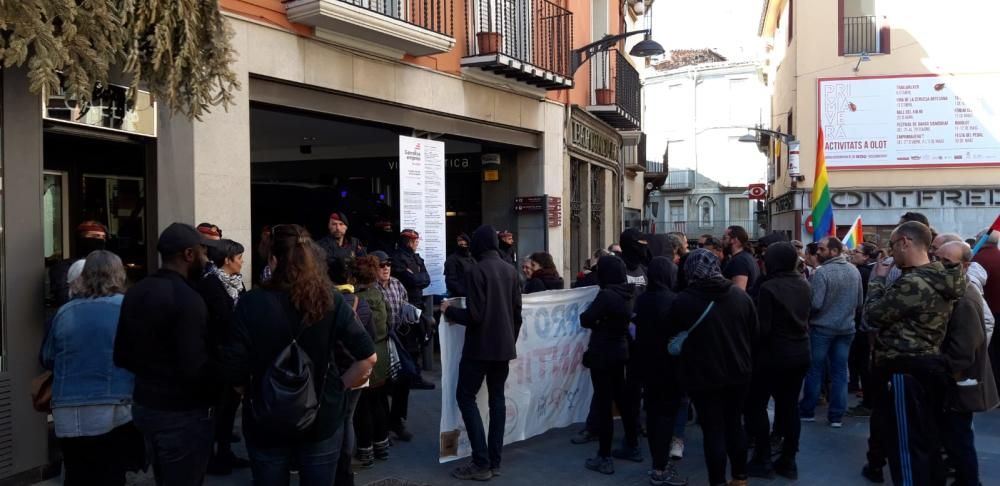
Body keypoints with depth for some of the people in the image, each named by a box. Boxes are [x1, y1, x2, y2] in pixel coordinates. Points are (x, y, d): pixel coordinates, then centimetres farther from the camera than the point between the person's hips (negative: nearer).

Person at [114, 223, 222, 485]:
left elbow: (120, 355, 11)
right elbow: (195, 368, -27)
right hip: (181, 414, -9)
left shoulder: (135, 292, 5)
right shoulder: (186, 299, -22)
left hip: (143, 404, 9)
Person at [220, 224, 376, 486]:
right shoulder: (331, 300, -9)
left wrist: (255, 389, 6)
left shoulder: (252, 303, -15)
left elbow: (233, 371, -14)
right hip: (322, 420, 1)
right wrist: (337, 387, 1)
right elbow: (368, 357, -12)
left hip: (266, 423, -1)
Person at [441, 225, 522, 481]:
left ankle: (481, 463, -4)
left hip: (481, 346, -7)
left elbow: (474, 316, -20)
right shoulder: (510, 270, 5)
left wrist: (449, 310, -3)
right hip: (504, 346, 7)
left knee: (466, 397, 2)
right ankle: (494, 460, 13)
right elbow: (517, 311, 10)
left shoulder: (477, 271, -16)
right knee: (497, 397, 12)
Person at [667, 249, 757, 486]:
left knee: (713, 429, 3)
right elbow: (754, 334, 6)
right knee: (734, 423, 18)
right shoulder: (741, 296, -2)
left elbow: (672, 337, -2)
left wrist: (684, 368, 15)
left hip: (703, 375, -4)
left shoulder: (683, 301, -13)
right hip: (738, 372, 4)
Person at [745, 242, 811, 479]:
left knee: (756, 404, 5)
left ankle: (763, 460, 7)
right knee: (790, 405, 11)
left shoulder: (769, 287, -17)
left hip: (774, 353, -7)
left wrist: (751, 349, -3)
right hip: (800, 352, 7)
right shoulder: (803, 284, 4)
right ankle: (788, 461, 15)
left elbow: (763, 328, -17)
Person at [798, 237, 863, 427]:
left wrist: (805, 316, -1)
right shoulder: (855, 271, 2)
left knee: (815, 370, 7)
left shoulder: (822, 272, -18)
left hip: (822, 327, -5)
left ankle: (807, 411, 16)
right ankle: (837, 415, 10)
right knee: (840, 371, 8)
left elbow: (815, 304, -20)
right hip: (846, 328, 5)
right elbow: (860, 302, 8)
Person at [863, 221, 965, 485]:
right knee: (927, 439, 19)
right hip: (929, 365, 10)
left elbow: (873, 314, -13)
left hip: (906, 369, -10)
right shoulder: (939, 279, 9)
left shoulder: (912, 284, -23)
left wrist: (878, 279, -2)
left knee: (908, 444, -2)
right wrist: (884, 280, 9)